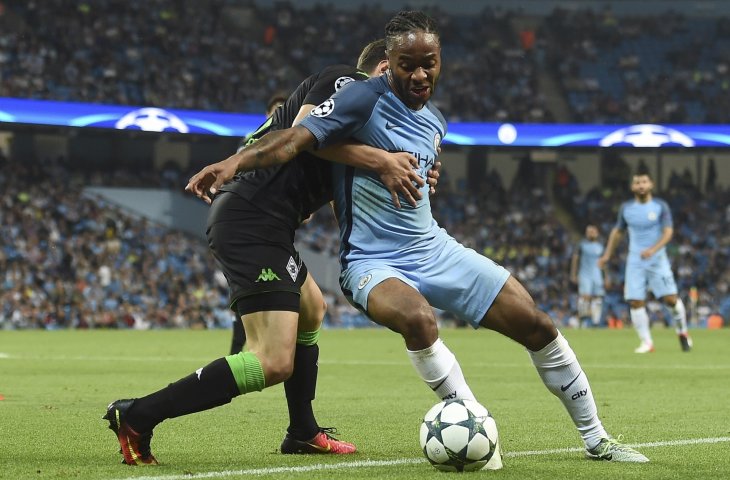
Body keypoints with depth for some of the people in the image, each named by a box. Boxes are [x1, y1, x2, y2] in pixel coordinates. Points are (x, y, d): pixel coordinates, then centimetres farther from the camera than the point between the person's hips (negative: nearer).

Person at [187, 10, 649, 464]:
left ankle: (596, 438, 18)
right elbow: (295, 139, -28)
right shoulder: (365, 99, -15)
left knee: (536, 324, 2)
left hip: (434, 248, 7)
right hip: (373, 262, -7)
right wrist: (234, 162, -40)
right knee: (417, 318, -39)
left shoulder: (435, 121, 8)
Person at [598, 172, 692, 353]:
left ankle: (682, 332, 17)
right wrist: (607, 254, 17)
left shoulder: (660, 206, -3)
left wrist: (653, 249, -26)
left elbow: (668, 231, -11)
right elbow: (618, 231, 20)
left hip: (658, 260, -2)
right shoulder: (626, 208, 6)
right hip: (635, 262, 2)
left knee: (671, 298, -9)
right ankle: (646, 343, 3)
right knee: (635, 302, -8)